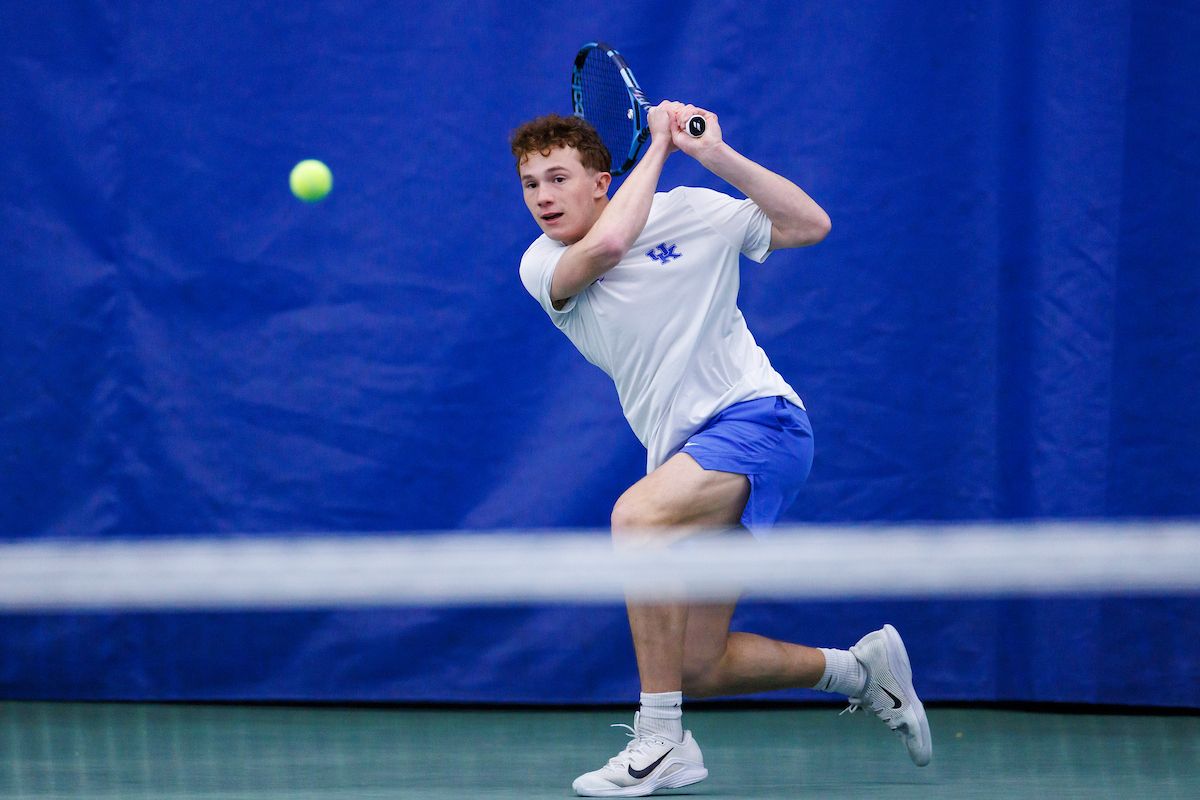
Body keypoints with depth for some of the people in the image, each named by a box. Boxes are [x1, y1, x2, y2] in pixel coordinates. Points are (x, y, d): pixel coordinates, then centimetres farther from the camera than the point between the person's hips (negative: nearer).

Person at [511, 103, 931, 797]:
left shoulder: (687, 212, 1)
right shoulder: (541, 265, 4)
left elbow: (810, 225, 0)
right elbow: (603, 246, -18)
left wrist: (717, 154, -8)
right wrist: (657, 144, -8)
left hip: (757, 416, -6)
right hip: (686, 459, 6)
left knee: (637, 516, -35)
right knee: (696, 672, 2)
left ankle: (662, 742, -30)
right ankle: (859, 669, 27)